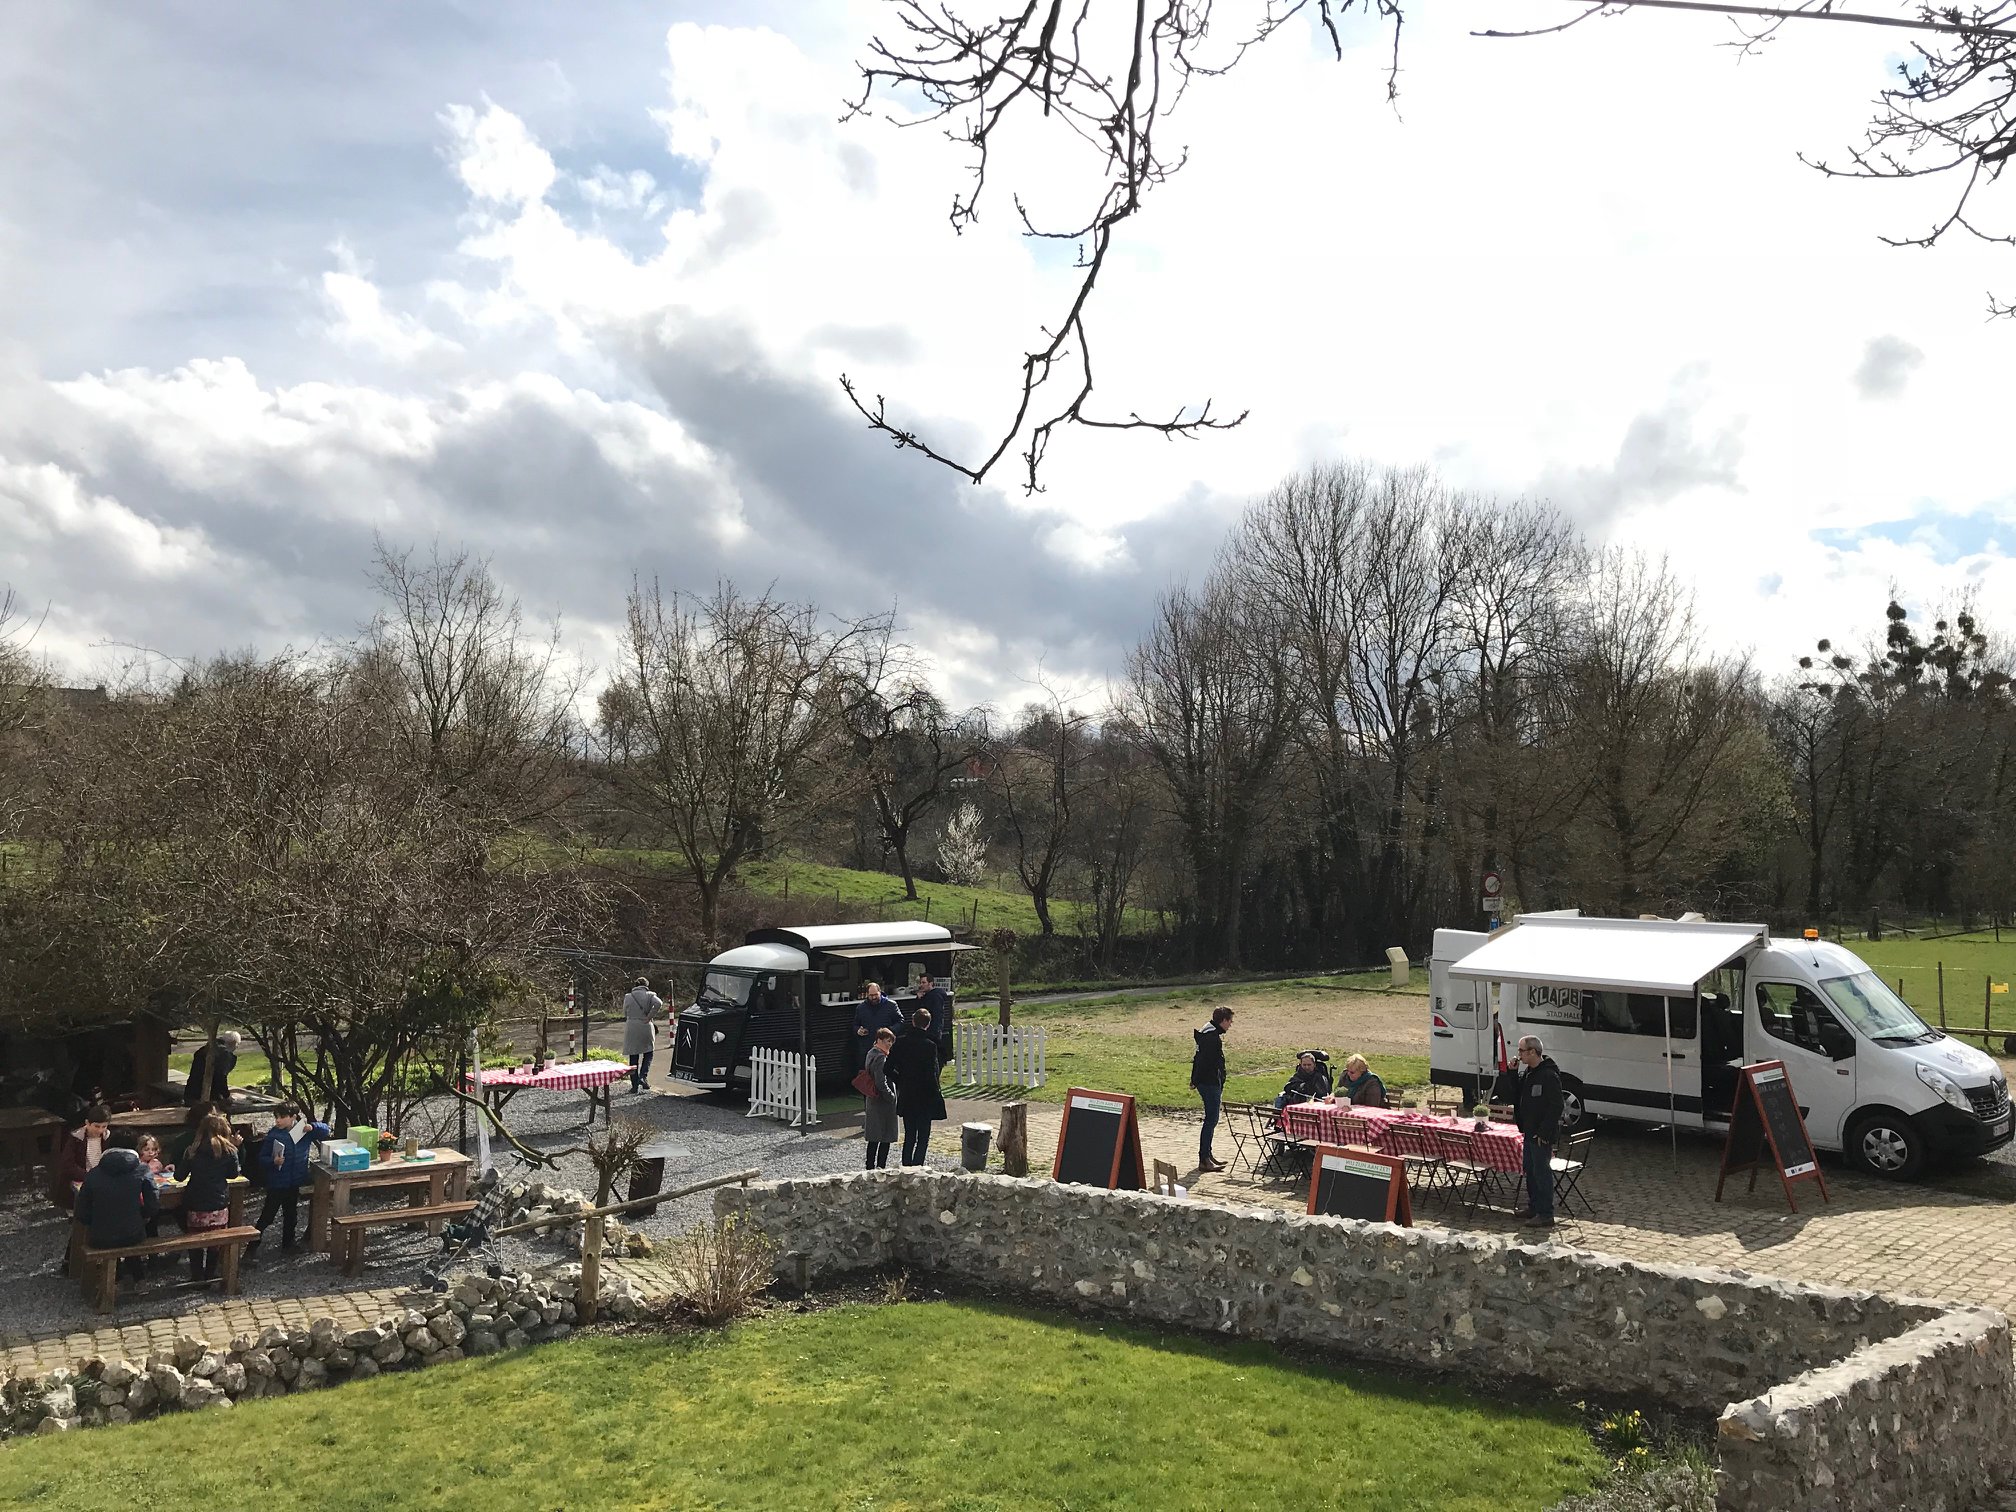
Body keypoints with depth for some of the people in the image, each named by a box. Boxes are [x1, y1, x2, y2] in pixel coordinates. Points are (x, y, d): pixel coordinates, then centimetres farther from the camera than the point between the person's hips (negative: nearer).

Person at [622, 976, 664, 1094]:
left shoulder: (628, 997, 6)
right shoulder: (650, 995, 0)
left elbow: (625, 1013, 9)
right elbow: (658, 1003, -19)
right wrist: (649, 1017, -11)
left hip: (631, 1030, 1)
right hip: (646, 1028, -1)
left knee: (633, 1058, 8)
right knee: (648, 1054, 14)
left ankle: (634, 1085, 8)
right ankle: (643, 1077, -6)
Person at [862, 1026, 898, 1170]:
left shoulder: (871, 1053, 9)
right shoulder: (880, 1057, -20)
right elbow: (881, 1083, -24)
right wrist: (892, 1096, -13)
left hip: (873, 1100, 10)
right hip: (883, 1102, -9)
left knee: (874, 1138, 15)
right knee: (885, 1138, -1)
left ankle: (870, 1166, 20)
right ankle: (881, 1165, 2)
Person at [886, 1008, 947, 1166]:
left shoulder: (901, 1043, -2)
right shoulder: (929, 1045, -16)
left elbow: (889, 1069, 0)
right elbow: (931, 1075, -18)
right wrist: (937, 1096, -6)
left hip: (906, 1098, 4)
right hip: (925, 1100, -4)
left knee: (909, 1137, 17)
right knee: (923, 1139, 5)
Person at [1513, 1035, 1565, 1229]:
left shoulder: (1549, 1076, -18)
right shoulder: (1530, 1073, 13)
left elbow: (1555, 1107, -21)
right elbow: (1516, 1095, 20)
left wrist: (1544, 1132, -21)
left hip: (1542, 1135, -10)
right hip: (1530, 1133, 10)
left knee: (1541, 1171, -6)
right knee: (1530, 1170, 17)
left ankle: (1546, 1214, -1)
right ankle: (1534, 1207, 28)